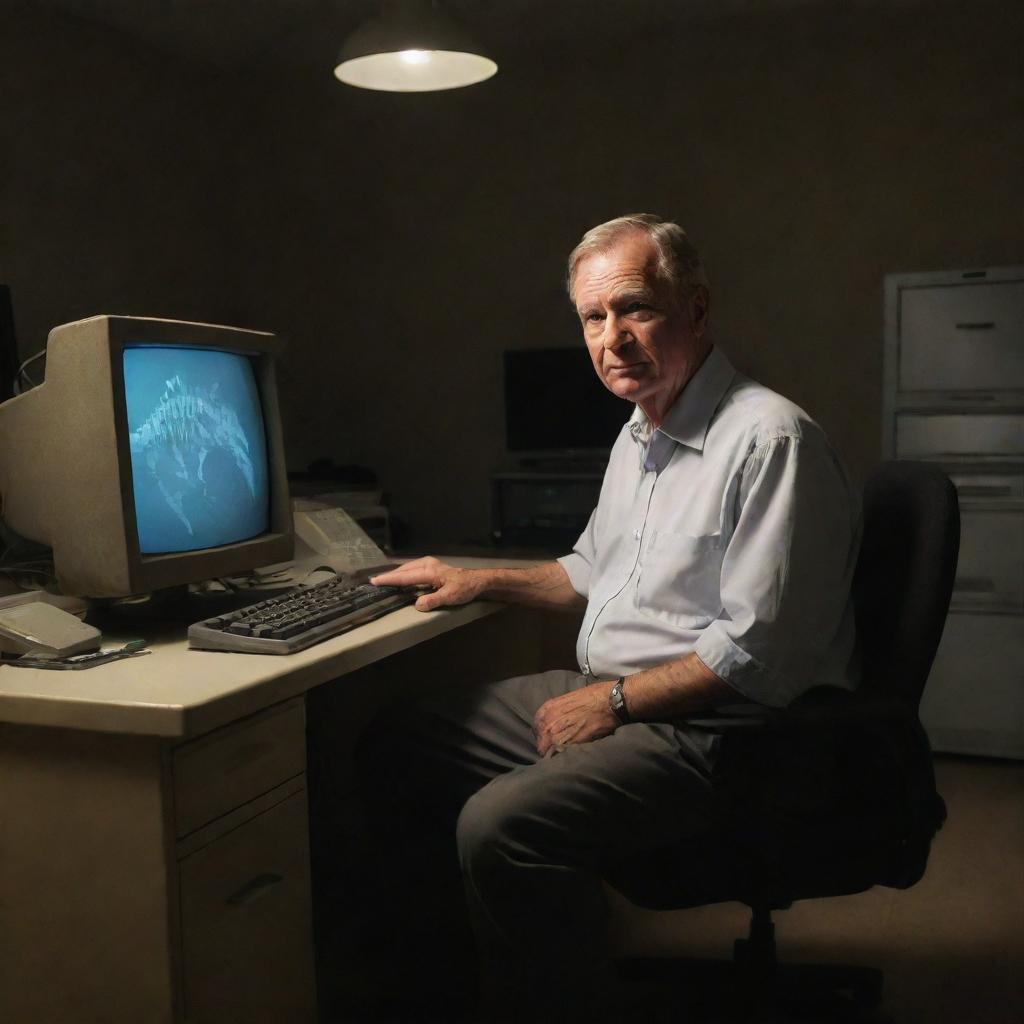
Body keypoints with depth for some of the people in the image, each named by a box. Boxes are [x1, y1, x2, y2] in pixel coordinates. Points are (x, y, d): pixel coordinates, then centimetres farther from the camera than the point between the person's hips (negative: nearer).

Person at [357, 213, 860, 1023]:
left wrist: (614, 700, -17)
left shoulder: (770, 438, -19)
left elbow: (757, 651, -23)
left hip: (706, 730, -10)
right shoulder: (637, 438, 13)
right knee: (393, 748, 9)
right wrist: (483, 581, 19)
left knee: (499, 825, -30)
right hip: (607, 695, 10)